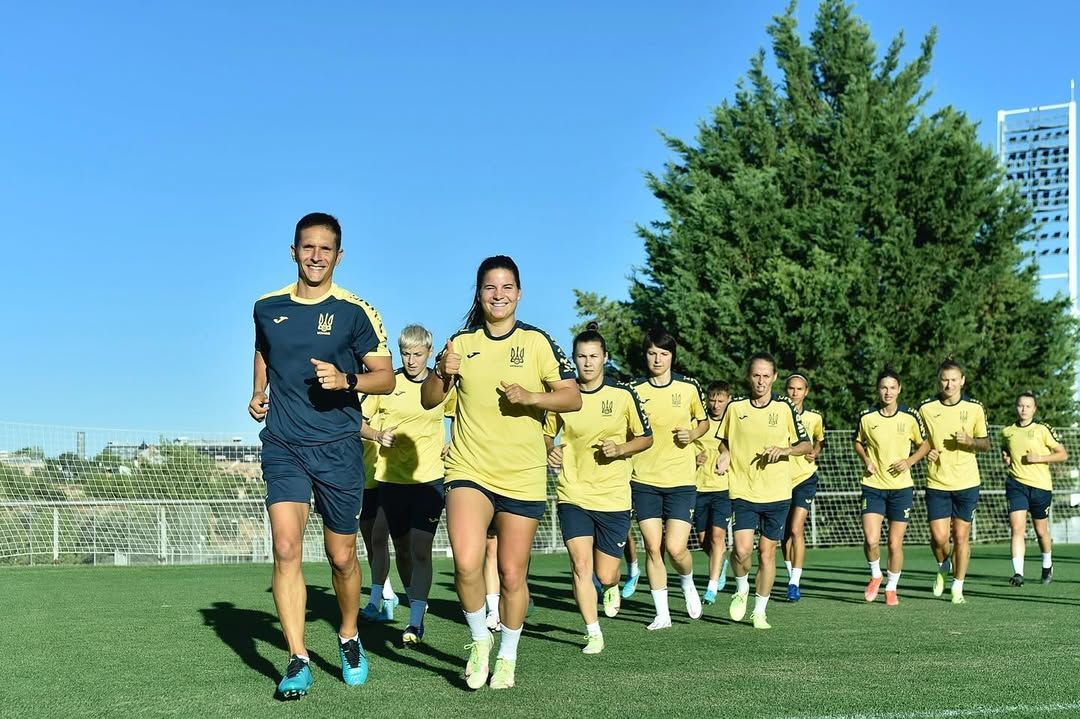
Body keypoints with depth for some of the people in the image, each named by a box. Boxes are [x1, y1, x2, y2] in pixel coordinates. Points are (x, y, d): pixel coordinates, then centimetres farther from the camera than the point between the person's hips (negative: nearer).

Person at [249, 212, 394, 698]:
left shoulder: (356, 311, -3)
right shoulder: (267, 307, 7)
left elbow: (386, 377, -3)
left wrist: (346, 380, -22)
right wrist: (257, 394, 9)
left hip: (338, 448, -1)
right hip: (283, 445, 2)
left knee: (342, 557, 7)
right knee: (286, 549, -14)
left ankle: (349, 639, 33)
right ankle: (298, 662, -9)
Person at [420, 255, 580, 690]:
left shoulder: (537, 342, 1)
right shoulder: (462, 343, 7)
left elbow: (573, 398, -3)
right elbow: (428, 401, 10)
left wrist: (531, 397, -20)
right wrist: (442, 374, -10)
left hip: (523, 476, 0)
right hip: (469, 469, 1)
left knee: (512, 574, 5)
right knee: (466, 563, -20)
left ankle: (507, 656, 27)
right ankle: (479, 638, 7)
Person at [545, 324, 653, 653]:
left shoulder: (623, 394, -3)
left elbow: (646, 438, 5)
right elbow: (547, 434, 15)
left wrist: (619, 449, -13)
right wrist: (550, 450, -7)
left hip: (614, 497, -1)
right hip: (573, 494, 1)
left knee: (605, 575, 2)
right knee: (581, 567, -10)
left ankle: (612, 588, 40)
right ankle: (593, 634, 7)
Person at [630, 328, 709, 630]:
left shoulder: (689, 387, 2)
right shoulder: (635, 391, 1)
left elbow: (704, 422, 16)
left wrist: (692, 434, -4)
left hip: (681, 480, -1)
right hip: (644, 480, 1)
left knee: (675, 548, -9)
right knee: (653, 548, 0)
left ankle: (688, 583, 24)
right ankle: (662, 614, 11)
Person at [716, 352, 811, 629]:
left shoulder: (785, 407, 0)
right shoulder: (735, 407, 2)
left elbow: (807, 445, 5)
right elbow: (724, 441, 16)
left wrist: (784, 450, -14)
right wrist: (725, 455, -5)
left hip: (777, 494, 0)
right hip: (743, 491, 0)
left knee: (767, 552, 4)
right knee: (742, 549, -15)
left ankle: (759, 611, 19)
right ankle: (741, 590, 16)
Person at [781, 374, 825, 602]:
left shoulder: (814, 418, 2)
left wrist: (815, 452, 1)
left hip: (804, 479, -1)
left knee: (796, 530, -14)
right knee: (785, 532, 9)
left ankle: (795, 583, -14)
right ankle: (791, 576, 26)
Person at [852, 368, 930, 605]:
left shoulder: (910, 417, -3)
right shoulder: (866, 417, -2)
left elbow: (924, 444, 10)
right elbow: (858, 441, 16)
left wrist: (910, 461, -7)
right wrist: (866, 460, -3)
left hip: (901, 487, 0)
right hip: (873, 486, 0)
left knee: (895, 544, 2)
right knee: (871, 540, -12)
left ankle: (891, 588, 22)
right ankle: (875, 575, 17)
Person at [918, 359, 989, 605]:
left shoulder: (974, 408, 1)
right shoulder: (926, 409, -1)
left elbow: (986, 444, 9)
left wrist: (971, 441, -12)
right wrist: (927, 452, -8)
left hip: (967, 483, 0)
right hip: (937, 483, 0)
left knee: (961, 536, 2)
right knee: (939, 537, -6)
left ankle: (957, 588, 15)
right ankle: (943, 567, 27)